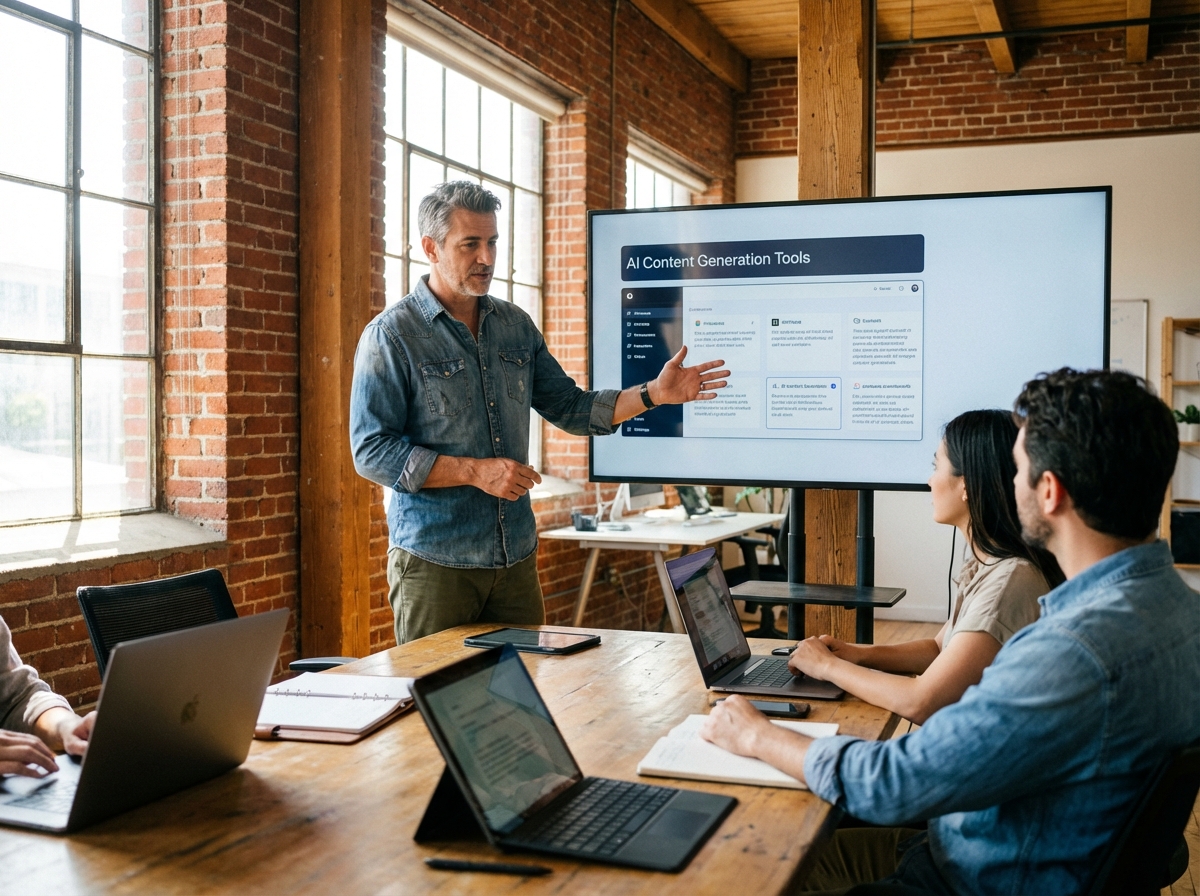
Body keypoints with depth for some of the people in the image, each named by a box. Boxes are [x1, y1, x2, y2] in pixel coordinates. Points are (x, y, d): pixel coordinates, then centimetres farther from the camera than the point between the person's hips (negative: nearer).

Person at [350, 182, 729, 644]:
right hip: (434, 563, -5)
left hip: (517, 558, 5)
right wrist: (475, 471, -19)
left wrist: (654, 393, -1)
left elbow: (571, 408, 13)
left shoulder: (515, 325, 11)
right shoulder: (391, 336, -7)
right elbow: (370, 451, -12)